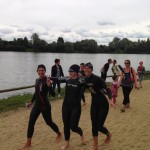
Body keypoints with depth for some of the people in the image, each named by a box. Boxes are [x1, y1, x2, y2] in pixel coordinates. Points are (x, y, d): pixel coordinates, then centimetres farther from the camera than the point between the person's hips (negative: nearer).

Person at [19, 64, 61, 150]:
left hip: (45, 105, -6)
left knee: (49, 122, 10)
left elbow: (53, 94, -23)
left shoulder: (47, 80, -15)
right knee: (31, 123, -1)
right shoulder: (37, 80, 6)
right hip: (37, 105, 6)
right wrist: (31, 102, 29)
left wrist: (49, 86, -38)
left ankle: (59, 134, 39)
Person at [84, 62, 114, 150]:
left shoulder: (97, 79, -21)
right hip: (94, 104, 6)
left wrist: (110, 99, -39)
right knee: (94, 126, 6)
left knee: (99, 126, -4)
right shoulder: (85, 80, -1)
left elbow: (107, 89, -24)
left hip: (103, 104, -6)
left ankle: (109, 134, 31)